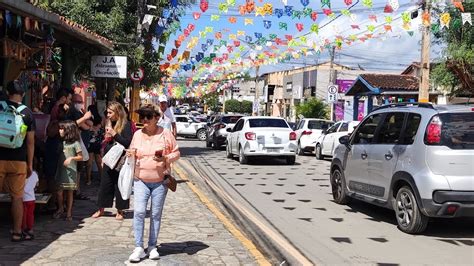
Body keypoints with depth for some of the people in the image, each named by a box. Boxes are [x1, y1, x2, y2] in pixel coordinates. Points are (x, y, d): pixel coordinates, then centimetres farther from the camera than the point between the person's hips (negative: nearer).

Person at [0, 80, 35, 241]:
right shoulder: (27, 113, 0)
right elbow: (30, 142, 1)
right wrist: (30, 164, 7)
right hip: (19, 161, 0)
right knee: (17, 197, 7)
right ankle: (17, 233, 12)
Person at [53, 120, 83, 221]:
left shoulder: (75, 143, -6)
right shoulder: (62, 142, 11)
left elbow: (80, 157, -4)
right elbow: (58, 155, 17)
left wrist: (71, 158, -19)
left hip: (70, 171, -4)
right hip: (61, 170, 4)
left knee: (69, 192, 4)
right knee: (59, 192, 0)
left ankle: (68, 212, 13)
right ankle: (60, 209, 20)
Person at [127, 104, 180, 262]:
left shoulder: (165, 134, -3)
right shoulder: (138, 134, 6)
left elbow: (176, 153, 2)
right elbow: (132, 152, 19)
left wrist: (165, 158, -17)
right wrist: (131, 154, -4)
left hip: (160, 181, -1)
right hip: (141, 180, 2)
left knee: (156, 214, 5)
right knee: (139, 212, -10)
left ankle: (152, 246, 18)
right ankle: (138, 248, -4)